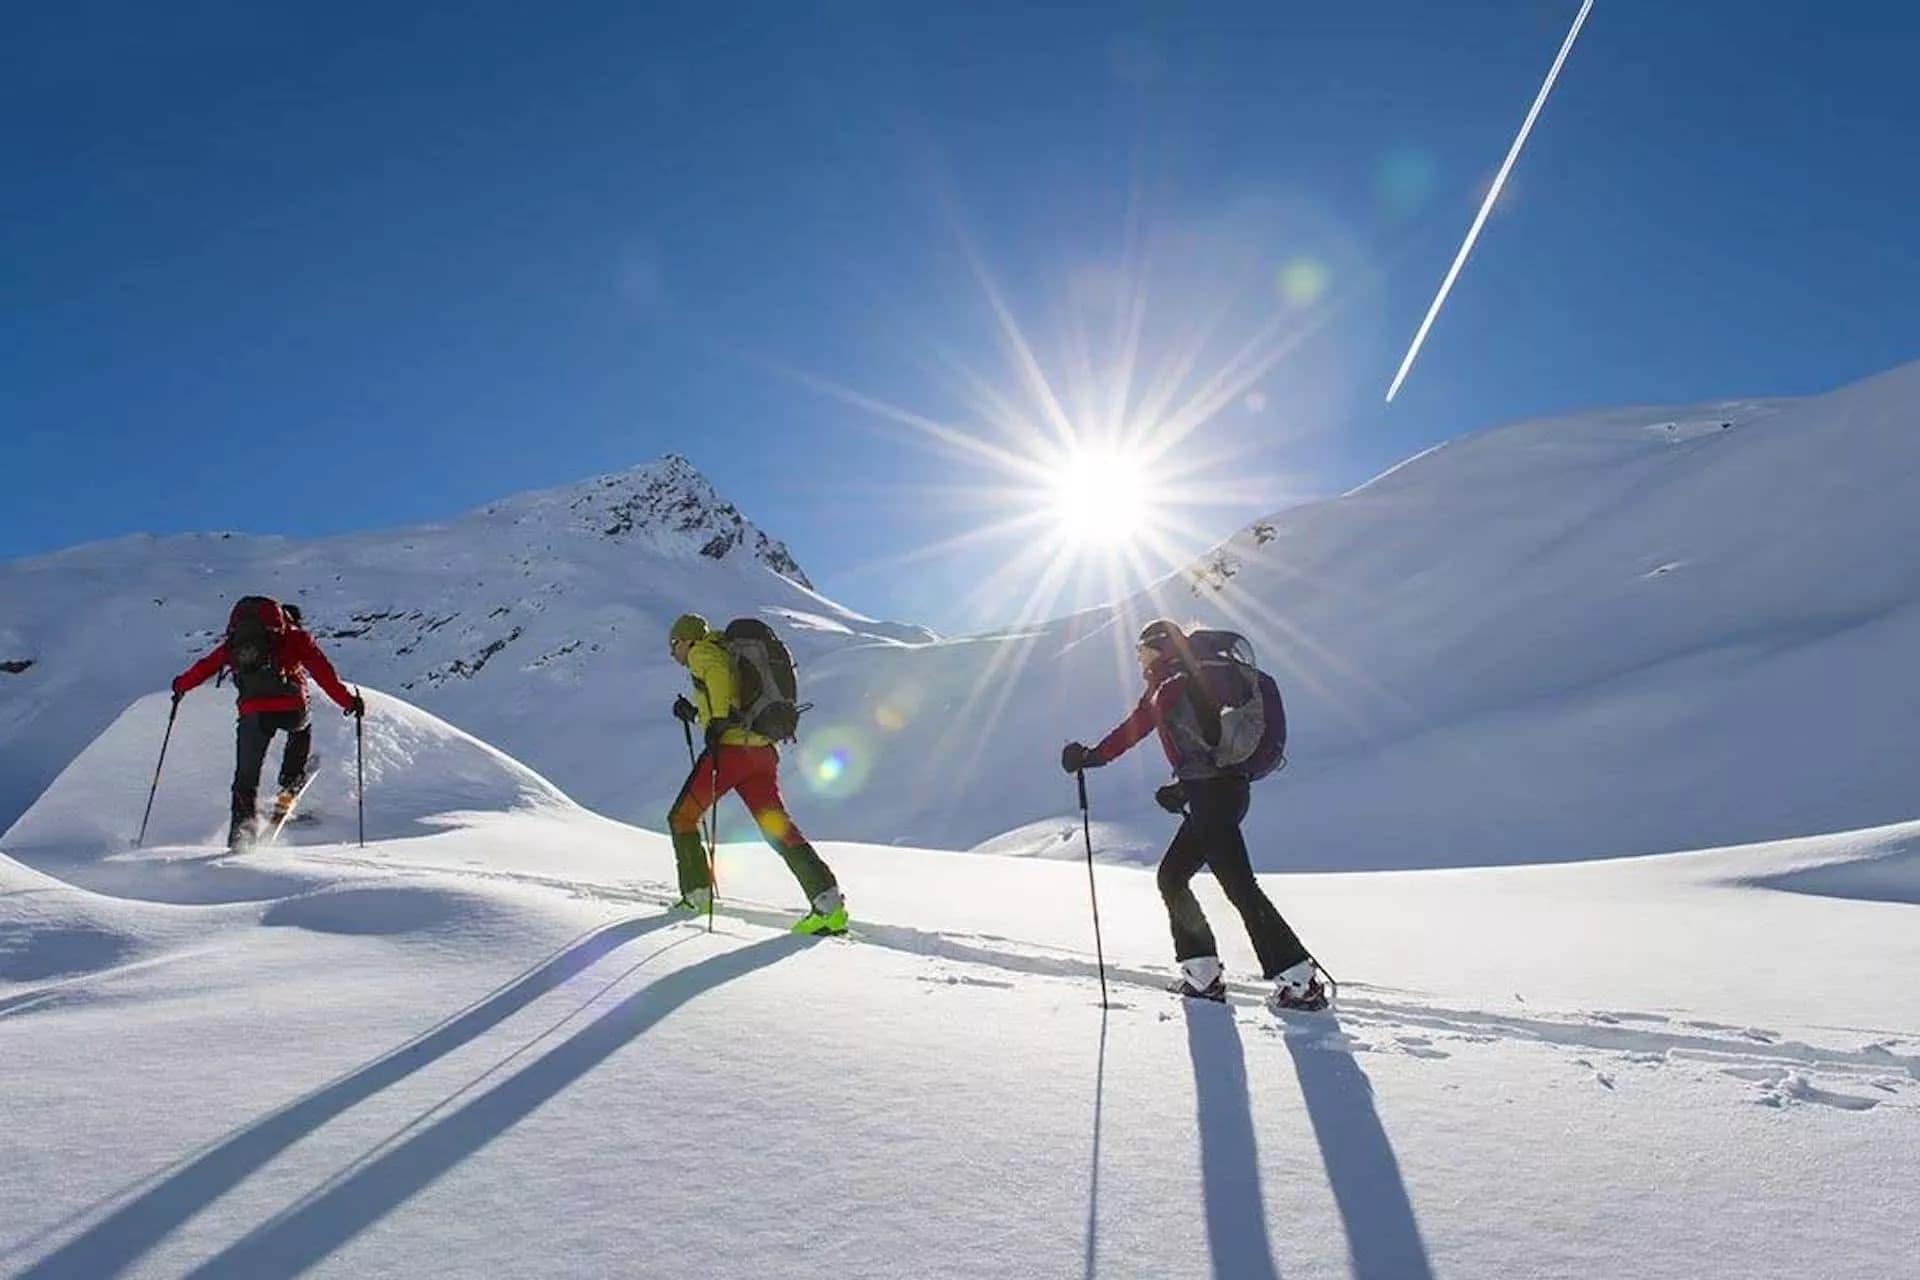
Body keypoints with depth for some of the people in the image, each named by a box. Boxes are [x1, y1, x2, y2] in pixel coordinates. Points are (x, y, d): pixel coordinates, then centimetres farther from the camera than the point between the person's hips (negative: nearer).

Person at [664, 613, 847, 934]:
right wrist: (693, 715, 36)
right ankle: (828, 900, -14)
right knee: (778, 828, -1)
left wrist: (717, 719, -22)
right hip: (763, 750, 8)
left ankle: (697, 894, 17)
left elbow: (719, 672, -18)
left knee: (682, 818, 12)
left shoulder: (702, 651, 6)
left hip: (730, 749, -8)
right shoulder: (728, 654, 31)